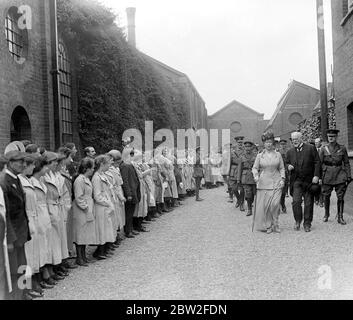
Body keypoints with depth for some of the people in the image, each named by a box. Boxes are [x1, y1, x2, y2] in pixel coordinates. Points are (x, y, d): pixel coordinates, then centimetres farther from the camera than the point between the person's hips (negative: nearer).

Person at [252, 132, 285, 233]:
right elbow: (255, 168, 7)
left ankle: (275, 225, 7)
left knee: (275, 204, -10)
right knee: (264, 205, -3)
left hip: (276, 183, 0)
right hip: (263, 183, 0)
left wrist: (282, 178, 0)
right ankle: (267, 226, 11)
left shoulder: (278, 155, 10)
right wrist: (256, 176, -12)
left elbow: (282, 168, 13)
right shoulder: (260, 156, 7)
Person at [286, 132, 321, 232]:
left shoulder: (311, 148, 0)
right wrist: (288, 167, -4)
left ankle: (307, 224, 15)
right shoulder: (290, 152, 10)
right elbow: (287, 163, 21)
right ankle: (298, 221, 8)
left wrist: (316, 176, -12)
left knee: (308, 203, 3)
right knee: (296, 201, -11)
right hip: (296, 181, 2)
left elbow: (317, 162, -3)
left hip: (309, 180, -2)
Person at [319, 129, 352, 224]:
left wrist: (349, 176, 1)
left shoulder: (342, 148, 3)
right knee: (326, 196, 9)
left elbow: (346, 163, 7)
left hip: (340, 175, 0)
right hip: (327, 175, 0)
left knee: (340, 197, -2)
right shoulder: (324, 149, 1)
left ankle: (340, 217, 8)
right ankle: (326, 214, 28)